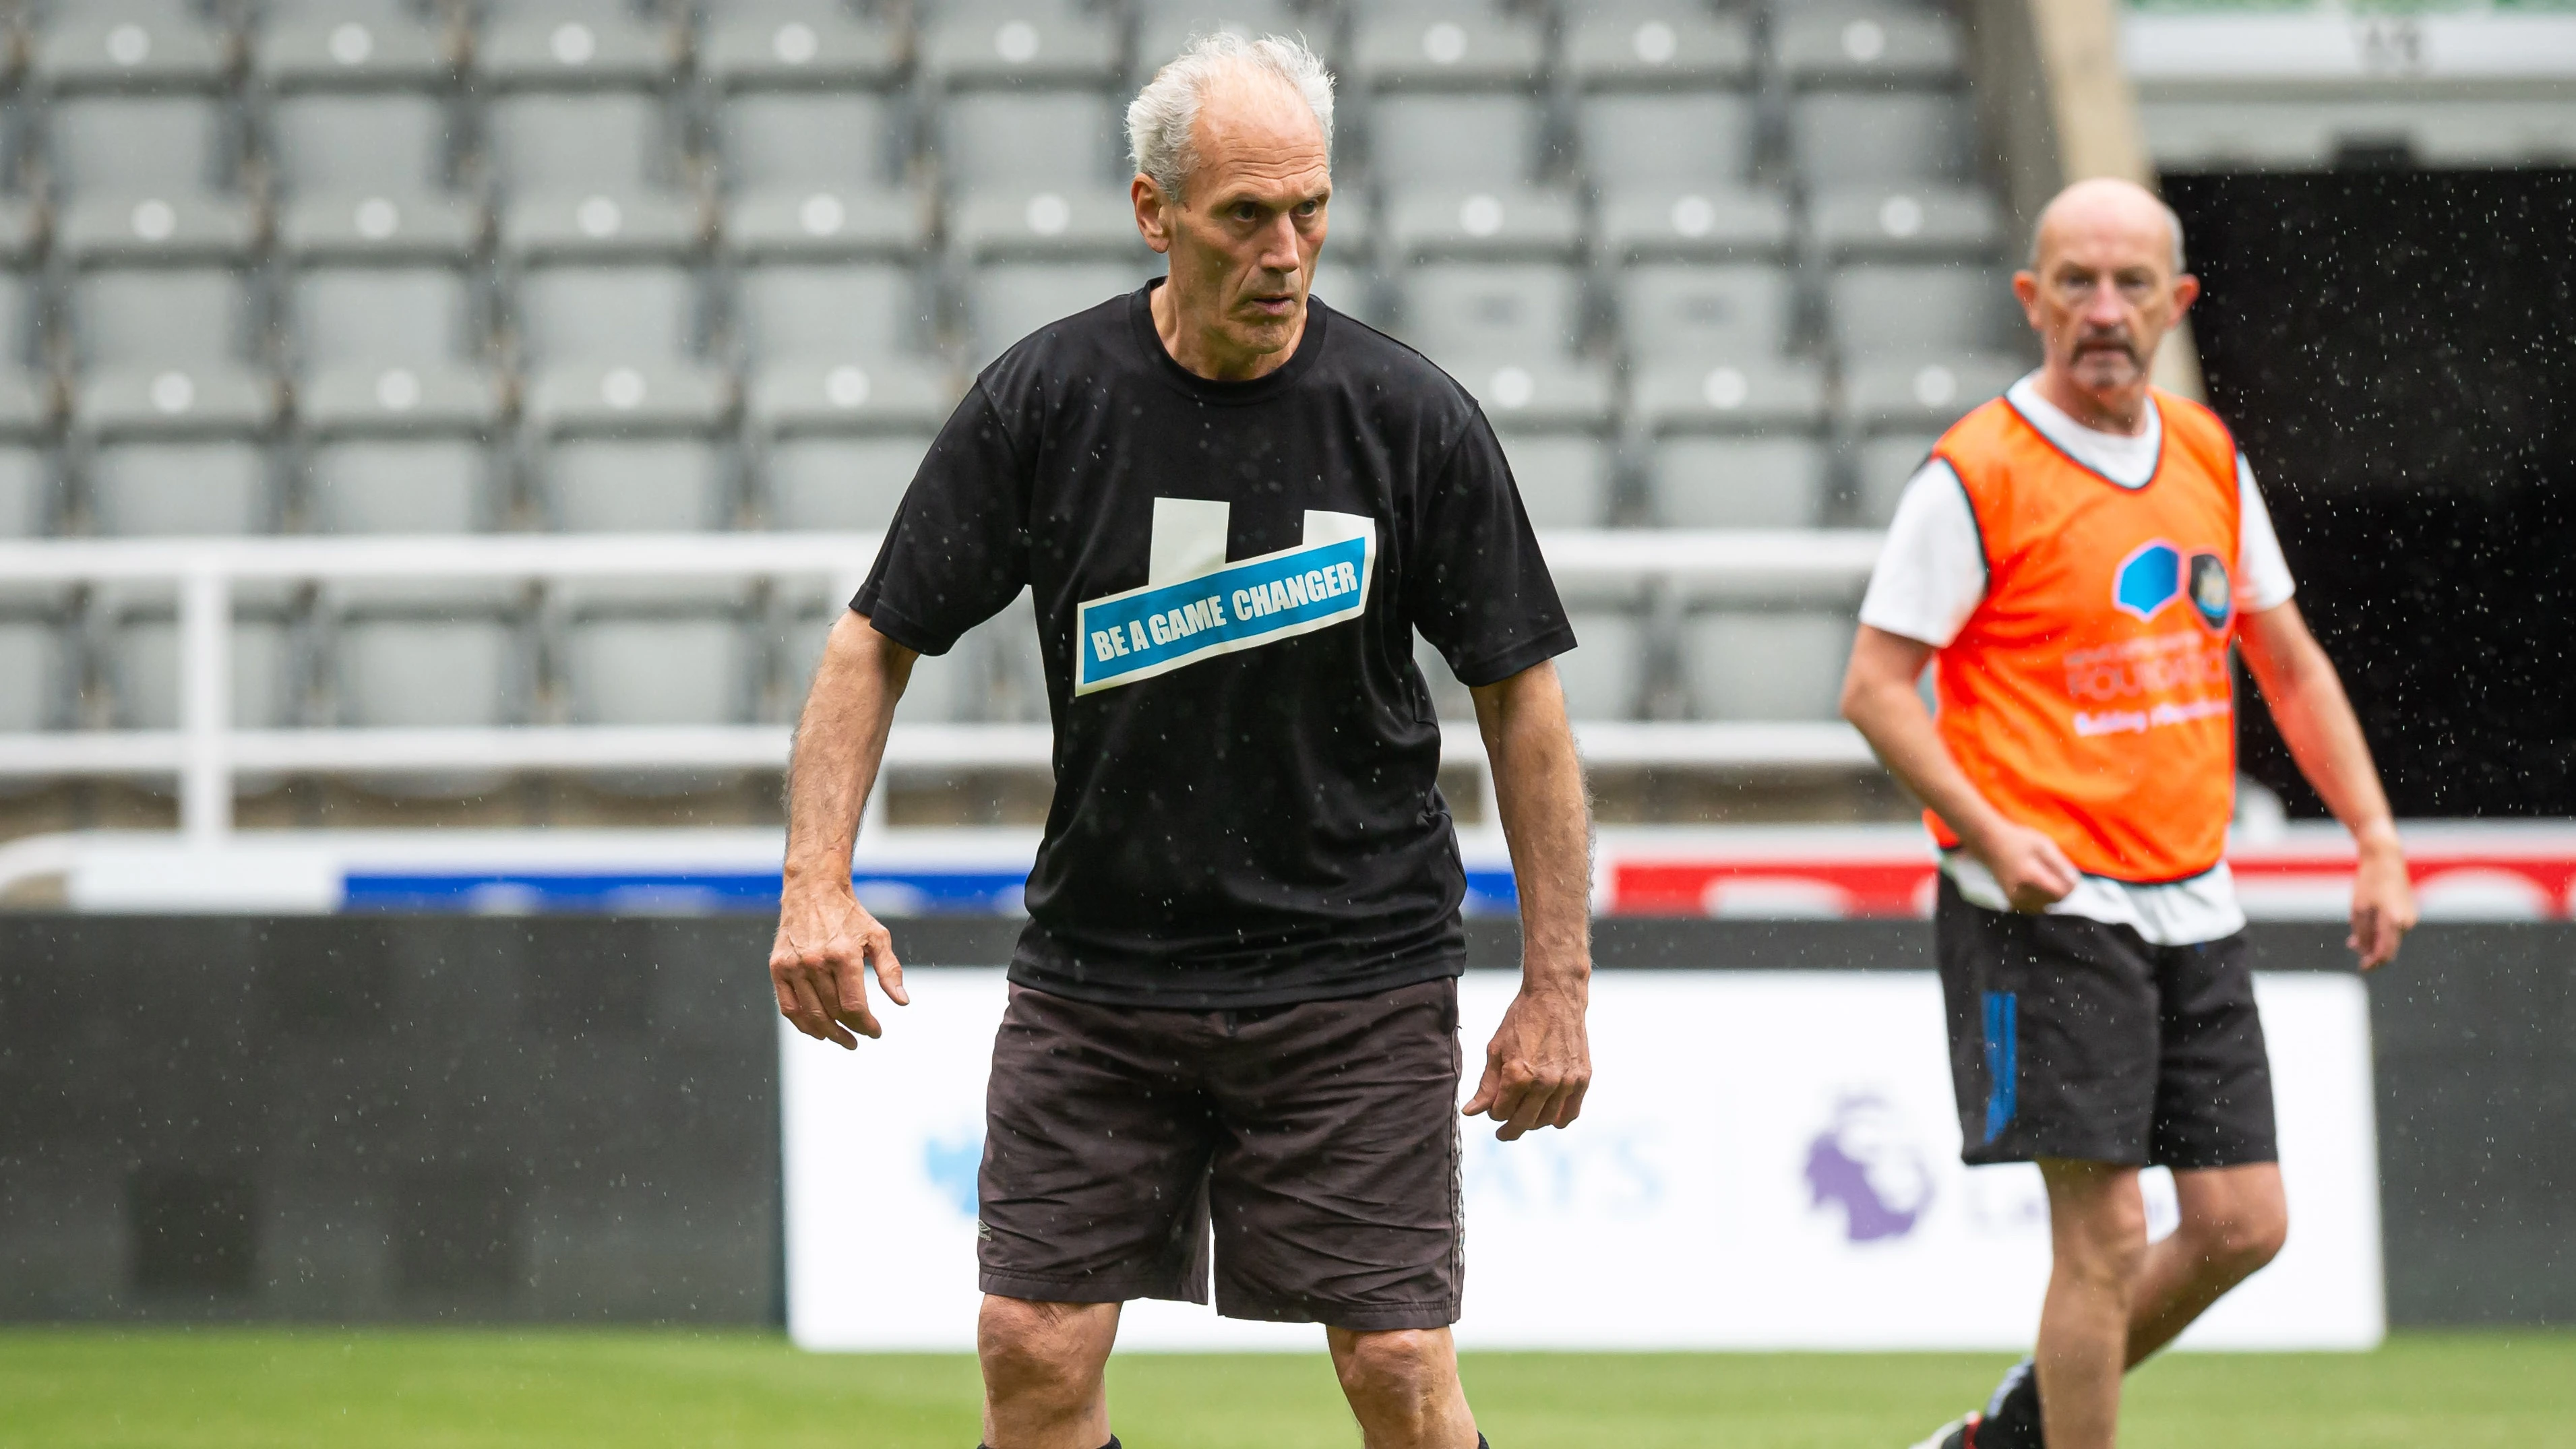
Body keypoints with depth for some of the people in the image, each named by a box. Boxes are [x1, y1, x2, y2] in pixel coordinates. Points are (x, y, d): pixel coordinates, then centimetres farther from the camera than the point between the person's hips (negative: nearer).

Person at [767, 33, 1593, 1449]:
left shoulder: (1413, 419, -6)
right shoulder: (1042, 400, -5)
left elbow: (1518, 695, 1)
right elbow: (875, 642, 2)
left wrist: (1557, 982, -1)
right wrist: (817, 883, -11)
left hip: (1357, 973, -1)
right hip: (1096, 961, 1)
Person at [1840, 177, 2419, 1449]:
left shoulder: (2209, 458, 10)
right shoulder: (1979, 475, -9)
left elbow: (2289, 663, 20)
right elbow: (1875, 687, -9)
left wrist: (2375, 841, 11)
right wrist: (1991, 833, -22)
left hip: (2190, 903, 7)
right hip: (2044, 906, -7)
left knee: (2242, 1225, 4)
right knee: (2104, 1233, -11)